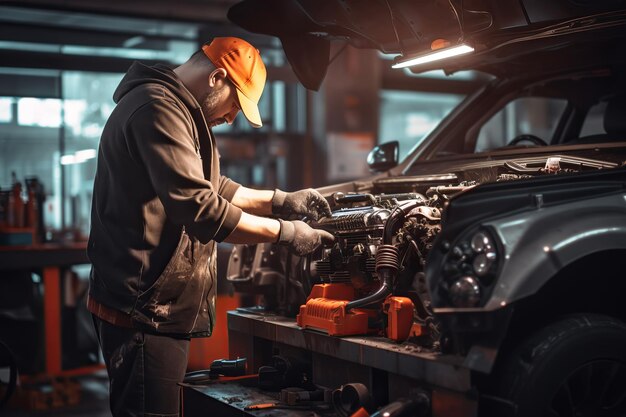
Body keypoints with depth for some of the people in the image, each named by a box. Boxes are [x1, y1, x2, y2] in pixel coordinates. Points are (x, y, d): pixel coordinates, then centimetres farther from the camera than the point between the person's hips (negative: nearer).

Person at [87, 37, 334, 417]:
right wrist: (284, 232, -16)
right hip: (144, 311, -11)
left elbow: (208, 187, 27)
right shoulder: (157, 108, -17)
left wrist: (280, 200, 18)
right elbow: (199, 209, -25)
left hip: (159, 304, 11)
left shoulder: (176, 110, 18)